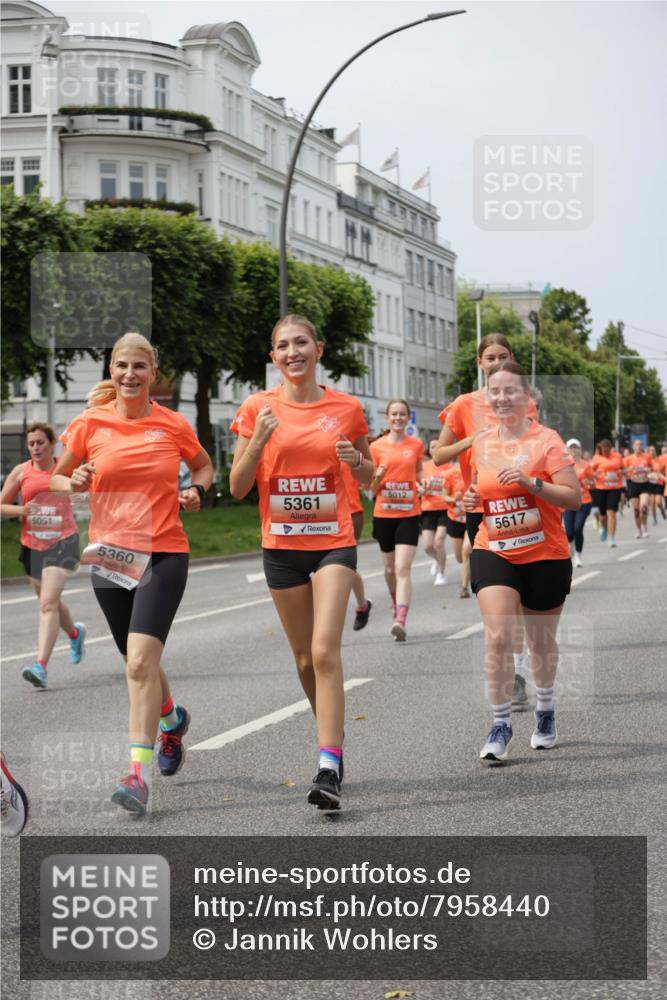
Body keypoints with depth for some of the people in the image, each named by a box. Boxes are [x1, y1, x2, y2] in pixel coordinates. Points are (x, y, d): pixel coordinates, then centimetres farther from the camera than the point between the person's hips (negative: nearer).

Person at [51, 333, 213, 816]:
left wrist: (196, 492, -2)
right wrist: (74, 483, -10)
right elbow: (57, 478, 12)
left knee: (140, 659, -18)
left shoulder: (173, 424, 0)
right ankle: (172, 718, 49)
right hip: (108, 554, 3)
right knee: (139, 660, 17)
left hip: (163, 553, -3)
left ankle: (139, 775, -19)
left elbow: (204, 465, 18)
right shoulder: (90, 423, 1)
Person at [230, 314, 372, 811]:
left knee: (325, 651, -15)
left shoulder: (346, 407, 1)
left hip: (333, 541, -2)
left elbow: (368, 476, 14)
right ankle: (332, 736, 34)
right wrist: (259, 440, -16)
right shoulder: (258, 407, 0)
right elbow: (237, 488, -1)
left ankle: (330, 767, -16)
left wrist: (356, 461, -9)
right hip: (282, 544, 2)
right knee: (304, 656, 11)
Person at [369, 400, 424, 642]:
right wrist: (378, 477, -17)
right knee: (390, 567, 14)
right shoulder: (377, 447, 2)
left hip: (409, 514, -1)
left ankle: (400, 622, -24)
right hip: (383, 513, 1)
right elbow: (371, 488, 5)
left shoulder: (416, 445, 4)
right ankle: (396, 605, 41)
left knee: (403, 568, -14)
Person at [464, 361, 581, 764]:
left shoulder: (546, 440, -9)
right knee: (498, 636, -15)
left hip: (545, 556, -2)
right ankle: (501, 724, -6)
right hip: (493, 553, 2)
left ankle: (545, 709, 39)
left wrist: (530, 481, -25)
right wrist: (471, 499, 0)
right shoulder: (481, 444, 5)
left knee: (542, 641, 13)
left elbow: (574, 498, -14)